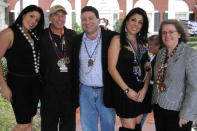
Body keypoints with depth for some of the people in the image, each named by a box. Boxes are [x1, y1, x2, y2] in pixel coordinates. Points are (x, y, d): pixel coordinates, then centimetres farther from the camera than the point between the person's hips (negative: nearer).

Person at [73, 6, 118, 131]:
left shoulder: (112, 37, -7)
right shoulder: (77, 40, 5)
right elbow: (74, 66, 13)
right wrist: (76, 85, 6)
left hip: (106, 92, -3)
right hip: (85, 91, 3)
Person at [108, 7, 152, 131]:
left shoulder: (142, 42, 13)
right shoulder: (118, 40, -4)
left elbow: (148, 68, 9)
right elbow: (112, 68, -10)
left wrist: (145, 89, -5)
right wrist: (127, 90, -12)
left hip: (141, 91, 5)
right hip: (123, 91, -5)